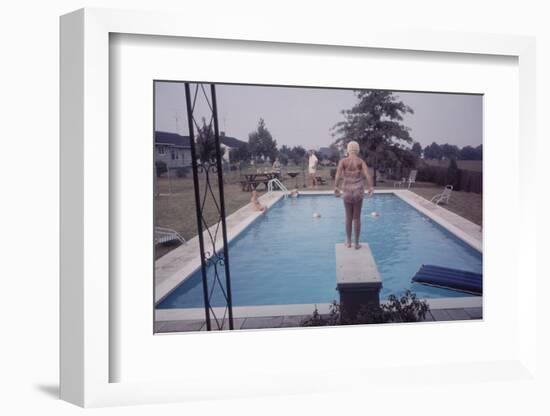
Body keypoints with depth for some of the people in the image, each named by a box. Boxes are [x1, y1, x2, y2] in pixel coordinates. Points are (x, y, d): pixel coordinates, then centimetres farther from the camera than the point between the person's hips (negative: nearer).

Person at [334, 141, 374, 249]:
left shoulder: (343, 161, 0)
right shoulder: (361, 161, -1)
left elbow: (338, 174, -18)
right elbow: (367, 174, -18)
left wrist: (336, 187, -24)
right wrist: (371, 187, -24)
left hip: (347, 192, 1)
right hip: (358, 192, 0)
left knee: (348, 217, 16)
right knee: (357, 218, 9)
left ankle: (348, 241, 25)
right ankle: (356, 243, 15)